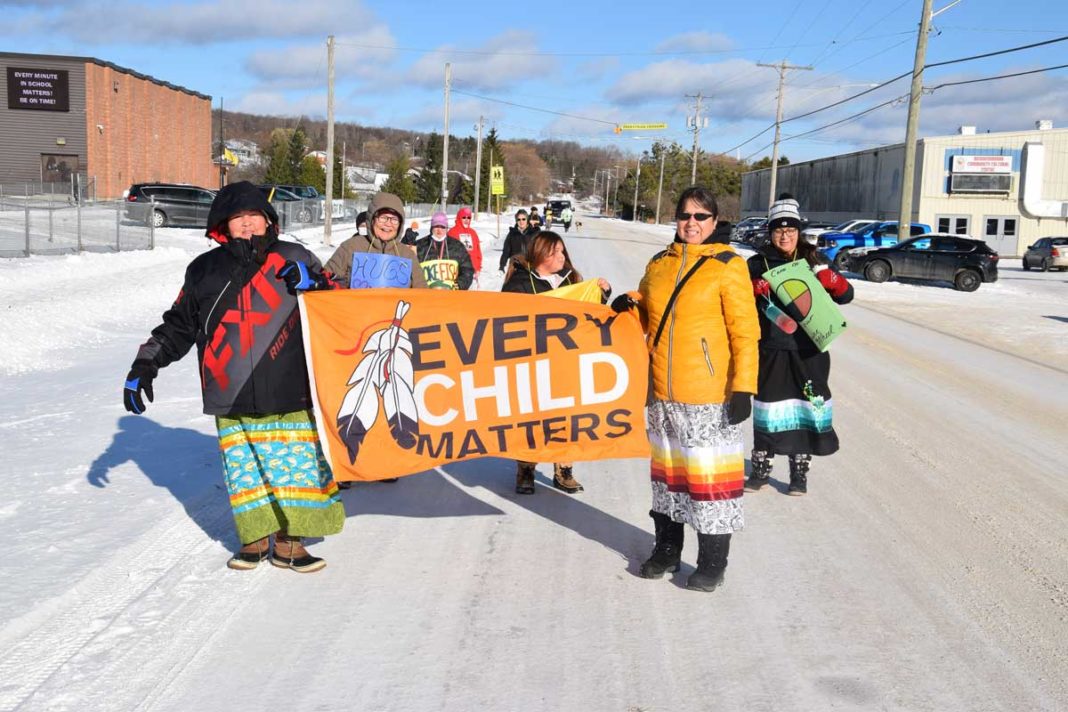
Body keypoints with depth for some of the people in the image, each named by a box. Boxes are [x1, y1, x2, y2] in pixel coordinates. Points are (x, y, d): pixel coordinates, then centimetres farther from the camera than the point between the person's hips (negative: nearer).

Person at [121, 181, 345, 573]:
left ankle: (289, 541, 14)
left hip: (290, 396, -1)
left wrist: (313, 284, -9)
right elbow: (178, 325, 19)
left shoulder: (292, 260, 6)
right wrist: (145, 364, 13)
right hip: (233, 401, 1)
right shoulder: (205, 270, 11)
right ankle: (255, 537, 20)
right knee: (244, 469, 5)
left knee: (296, 465, 2)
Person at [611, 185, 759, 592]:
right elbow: (648, 315, 24)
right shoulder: (660, 264, 10)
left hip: (708, 395, -6)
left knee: (709, 473, 0)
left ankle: (712, 564, 14)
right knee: (666, 467, 16)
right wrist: (629, 303, 1)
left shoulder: (728, 266, -6)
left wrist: (743, 387, -15)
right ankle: (667, 550, 32)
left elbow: (745, 332, -9)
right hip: (662, 393, 6)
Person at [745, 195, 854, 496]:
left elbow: (845, 295, 5)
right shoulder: (758, 263, 4)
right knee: (767, 410, 6)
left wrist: (831, 279, -16)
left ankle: (800, 471, 20)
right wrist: (755, 288, -20)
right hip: (771, 350, -1)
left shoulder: (812, 259, 5)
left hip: (809, 350, 1)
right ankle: (761, 468, 21)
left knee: (805, 409, 6)